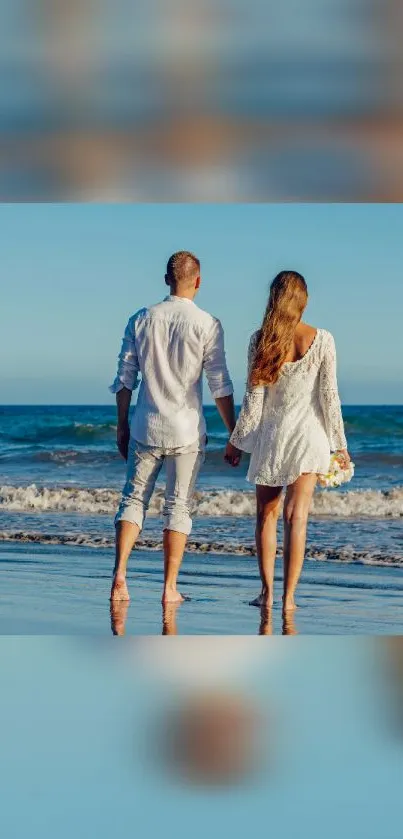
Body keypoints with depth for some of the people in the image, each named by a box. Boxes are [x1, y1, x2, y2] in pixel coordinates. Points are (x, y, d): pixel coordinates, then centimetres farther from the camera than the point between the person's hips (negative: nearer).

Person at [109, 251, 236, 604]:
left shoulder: (141, 320, 3)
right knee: (178, 507, 5)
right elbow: (220, 385, -7)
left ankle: (120, 574, -3)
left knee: (133, 498, 10)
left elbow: (125, 378, 5)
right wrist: (233, 433, 1)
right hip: (186, 431, -2)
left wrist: (122, 425, 14)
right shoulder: (207, 324, -6)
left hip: (145, 428, 2)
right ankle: (170, 588, 5)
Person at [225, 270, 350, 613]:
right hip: (308, 434, 0)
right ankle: (288, 597, -2)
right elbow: (329, 396, -4)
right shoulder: (322, 340, -6)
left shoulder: (260, 340, -5)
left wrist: (236, 440, 8)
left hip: (270, 434, 1)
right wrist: (339, 444, 4)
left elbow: (253, 397, -2)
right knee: (297, 516, 0)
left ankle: (267, 592, 11)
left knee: (267, 514, 13)